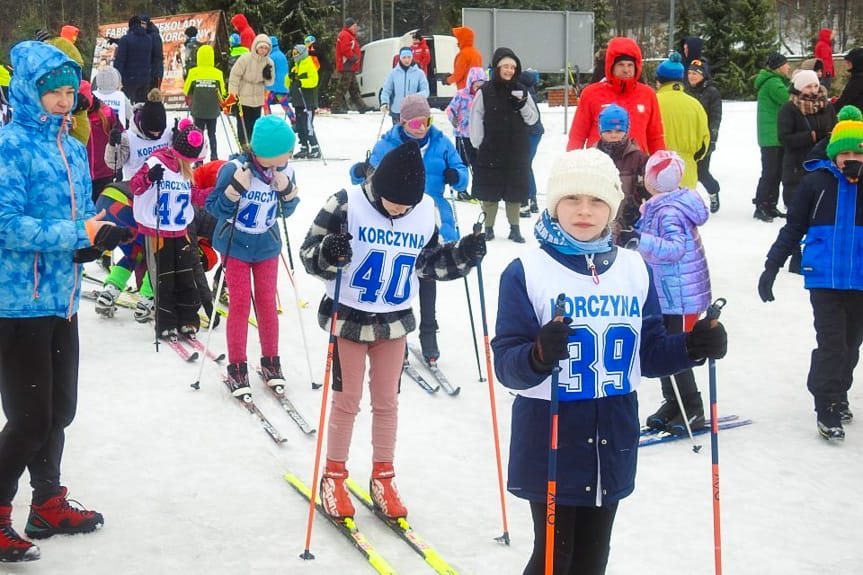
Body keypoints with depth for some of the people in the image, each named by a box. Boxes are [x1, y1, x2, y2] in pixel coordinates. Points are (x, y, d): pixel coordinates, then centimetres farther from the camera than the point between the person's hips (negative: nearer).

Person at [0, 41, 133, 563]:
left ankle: (49, 505, 34)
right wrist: (80, 235, -22)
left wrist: (99, 238, -6)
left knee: (60, 410, 17)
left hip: (62, 300, 8)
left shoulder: (73, 149, 9)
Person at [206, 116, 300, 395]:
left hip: (267, 246, 3)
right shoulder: (236, 169, -25)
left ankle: (270, 362, 26)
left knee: (267, 303, 11)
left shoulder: (285, 172, -12)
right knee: (240, 305, 0)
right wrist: (234, 190, -34)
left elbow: (285, 212, 0)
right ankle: (236, 368, 12)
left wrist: (287, 193, -20)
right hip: (235, 246, -3)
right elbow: (214, 208, -17)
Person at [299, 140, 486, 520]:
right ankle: (334, 476, 22)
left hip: (394, 322, 4)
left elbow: (431, 262, 7)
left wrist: (462, 254, -10)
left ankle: (382, 478, 26)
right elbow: (309, 254, -15)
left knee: (387, 402, 12)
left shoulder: (426, 211, -6)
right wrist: (327, 254, -36)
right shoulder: (347, 204, -19)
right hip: (349, 318, -3)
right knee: (347, 401, 5)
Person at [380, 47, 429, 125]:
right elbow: (386, 90, 2)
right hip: (396, 112, 1)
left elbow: (425, 91, -4)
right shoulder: (393, 73, 2)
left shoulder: (419, 73, -1)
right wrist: (384, 102, -17)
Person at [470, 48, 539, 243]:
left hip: (517, 150, 2)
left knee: (515, 189, 7)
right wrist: (478, 145, -6)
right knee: (490, 190, 4)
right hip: (490, 150, -2)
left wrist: (522, 105, -13)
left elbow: (533, 119, 5)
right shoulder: (485, 92, -3)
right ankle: (488, 227, 16)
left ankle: (514, 228, 16)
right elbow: (476, 120, -2)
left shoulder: (521, 91, 4)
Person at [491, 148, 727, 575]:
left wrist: (693, 346, -10)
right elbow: (506, 365, -16)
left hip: (613, 441, 5)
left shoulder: (634, 269, 4)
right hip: (549, 441, -4)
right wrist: (539, 355, -37)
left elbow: (648, 354, 8)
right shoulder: (526, 272, -11)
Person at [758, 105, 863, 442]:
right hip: (825, 278, -3)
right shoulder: (816, 182, -5)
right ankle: (827, 408, 2)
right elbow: (793, 228, 1)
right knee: (831, 342, -8)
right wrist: (771, 266, -1)